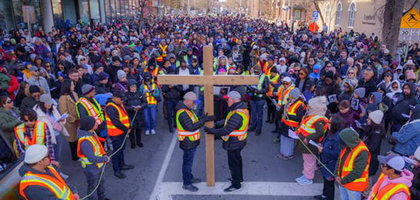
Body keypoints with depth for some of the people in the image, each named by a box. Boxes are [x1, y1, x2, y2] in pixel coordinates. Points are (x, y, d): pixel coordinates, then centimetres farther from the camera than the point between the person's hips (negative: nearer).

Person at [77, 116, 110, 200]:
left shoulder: (91, 132, -7)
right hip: (91, 168, -9)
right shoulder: (85, 141, -35)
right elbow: (92, 158, -33)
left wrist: (103, 155, 1)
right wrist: (105, 159, -21)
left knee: (101, 182, 28)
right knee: (92, 187, 15)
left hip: (98, 165, 9)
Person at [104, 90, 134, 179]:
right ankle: (116, 170, 13)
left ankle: (122, 165, 39)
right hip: (116, 134, -10)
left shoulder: (120, 104, 8)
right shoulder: (111, 108, -24)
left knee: (121, 149, 22)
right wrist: (126, 129, -16)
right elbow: (116, 122, -26)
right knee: (117, 151, 1)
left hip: (122, 132, 10)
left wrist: (127, 128, 2)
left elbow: (125, 115, 12)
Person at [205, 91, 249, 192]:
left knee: (233, 163, 7)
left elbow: (226, 130, -32)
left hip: (234, 144, -10)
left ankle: (236, 184, 24)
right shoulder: (241, 108, 1)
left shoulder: (237, 115, -32)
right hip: (238, 141, 10)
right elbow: (227, 121, 9)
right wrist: (216, 124, 0)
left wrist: (211, 130, -23)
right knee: (237, 160, 27)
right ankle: (239, 178, 47)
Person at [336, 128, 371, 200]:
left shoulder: (362, 152, -26)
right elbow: (340, 160, 8)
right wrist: (337, 175, -3)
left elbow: (357, 172, -26)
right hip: (342, 182, 8)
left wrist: (343, 181, -17)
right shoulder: (346, 147, -2)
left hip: (354, 185, -7)